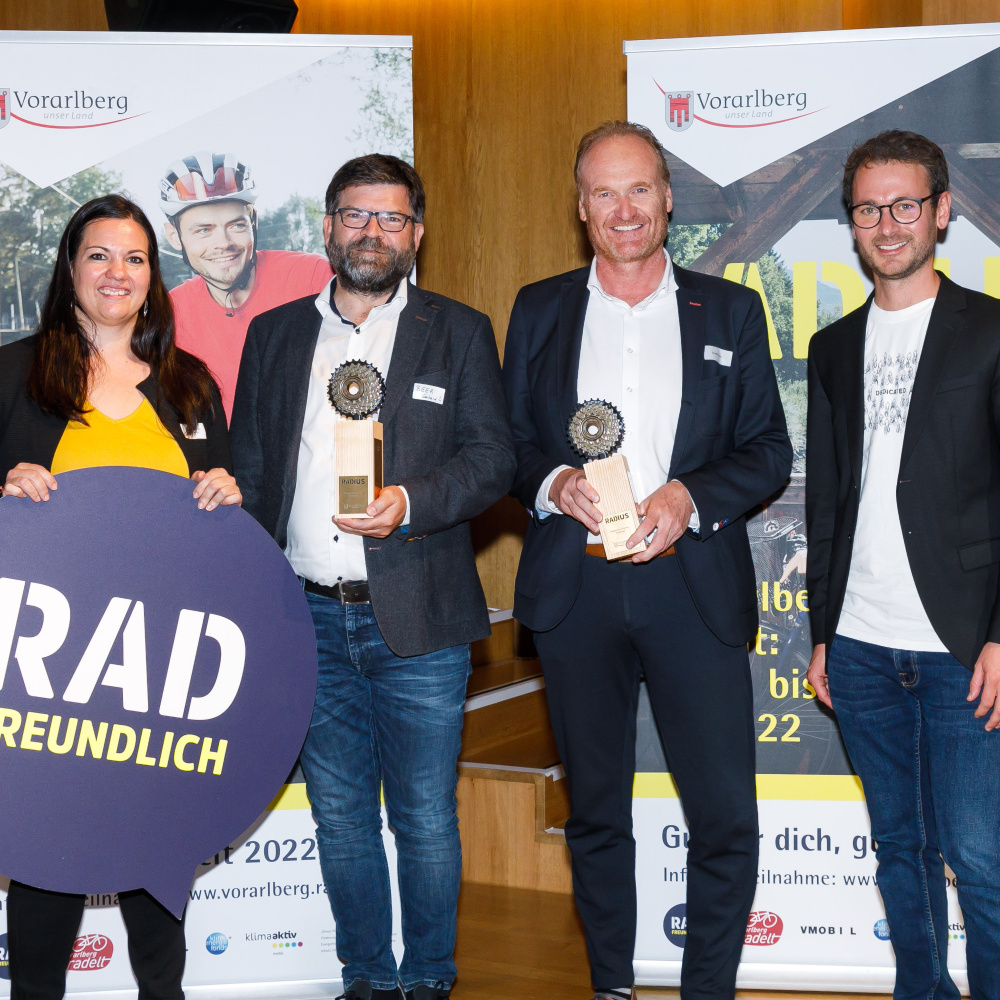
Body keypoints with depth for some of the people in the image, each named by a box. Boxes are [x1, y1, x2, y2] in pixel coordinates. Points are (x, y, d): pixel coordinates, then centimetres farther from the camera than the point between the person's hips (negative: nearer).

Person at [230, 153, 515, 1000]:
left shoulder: (458, 333, 6)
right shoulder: (275, 335, 13)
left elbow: (493, 457, -1)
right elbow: (250, 473, 13)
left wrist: (410, 503, -19)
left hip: (417, 621, -2)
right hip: (310, 618, 3)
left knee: (425, 820, 3)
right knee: (340, 817, 11)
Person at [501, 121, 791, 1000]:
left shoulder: (730, 312, 7)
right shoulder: (539, 311, 10)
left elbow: (769, 451, 5)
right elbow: (508, 445, 10)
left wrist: (690, 497, -12)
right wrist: (553, 484, -11)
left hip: (696, 588, -1)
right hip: (574, 590, 1)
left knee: (726, 818, -3)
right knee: (595, 811, 12)